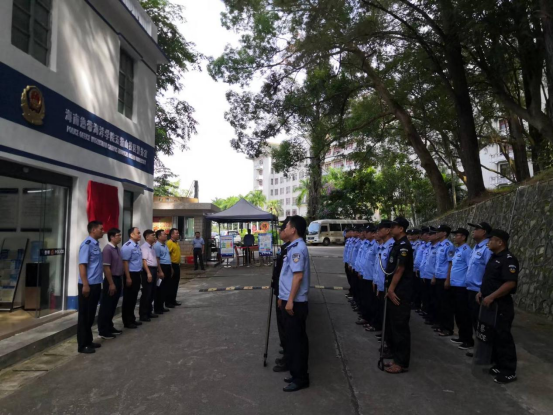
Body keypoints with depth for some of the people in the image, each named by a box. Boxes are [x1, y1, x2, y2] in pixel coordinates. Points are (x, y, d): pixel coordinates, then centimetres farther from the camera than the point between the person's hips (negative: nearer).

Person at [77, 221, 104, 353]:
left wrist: (97, 284, 16)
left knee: (91, 314, 16)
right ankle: (82, 345, 11)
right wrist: (85, 285, -21)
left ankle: (89, 341, 27)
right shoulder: (87, 244, -14)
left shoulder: (96, 244, 10)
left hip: (96, 284, 8)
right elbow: (82, 265, -18)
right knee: (84, 315, 2)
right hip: (88, 285, -8)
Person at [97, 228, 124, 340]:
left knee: (113, 306, 16)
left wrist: (120, 281, 17)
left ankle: (110, 327, 27)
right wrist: (111, 284, -19)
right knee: (106, 306, 1)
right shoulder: (108, 249, -16)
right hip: (111, 280, -9)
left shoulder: (117, 249, 11)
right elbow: (106, 268, -19)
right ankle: (103, 331, 9)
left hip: (118, 279, 9)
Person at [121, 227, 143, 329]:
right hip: (131, 275, -9)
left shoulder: (137, 245, 11)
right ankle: (127, 322, 10)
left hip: (137, 274, 9)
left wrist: (138, 274, 16)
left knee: (134, 298, 16)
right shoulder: (127, 246, -17)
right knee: (128, 299, 1)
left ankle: (132, 319, 27)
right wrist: (128, 278, -21)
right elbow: (125, 262, -20)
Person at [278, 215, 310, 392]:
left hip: (295, 302, -10)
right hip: (290, 300, 10)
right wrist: (283, 297, 22)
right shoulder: (294, 247, 13)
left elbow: (298, 276, -23)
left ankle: (300, 378, 11)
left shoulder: (298, 248, -17)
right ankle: (297, 374, 28)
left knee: (296, 339, 0)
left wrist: (290, 301, -22)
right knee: (293, 338, 16)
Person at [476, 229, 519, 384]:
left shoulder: (508, 259, -17)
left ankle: (509, 371, 7)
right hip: (490, 304, 9)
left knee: (503, 337, -3)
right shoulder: (494, 257, 13)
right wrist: (481, 292, 10)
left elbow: (510, 283, -25)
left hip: (501, 305, -9)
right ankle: (498, 364, 26)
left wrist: (491, 296, -26)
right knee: (493, 336, 15)